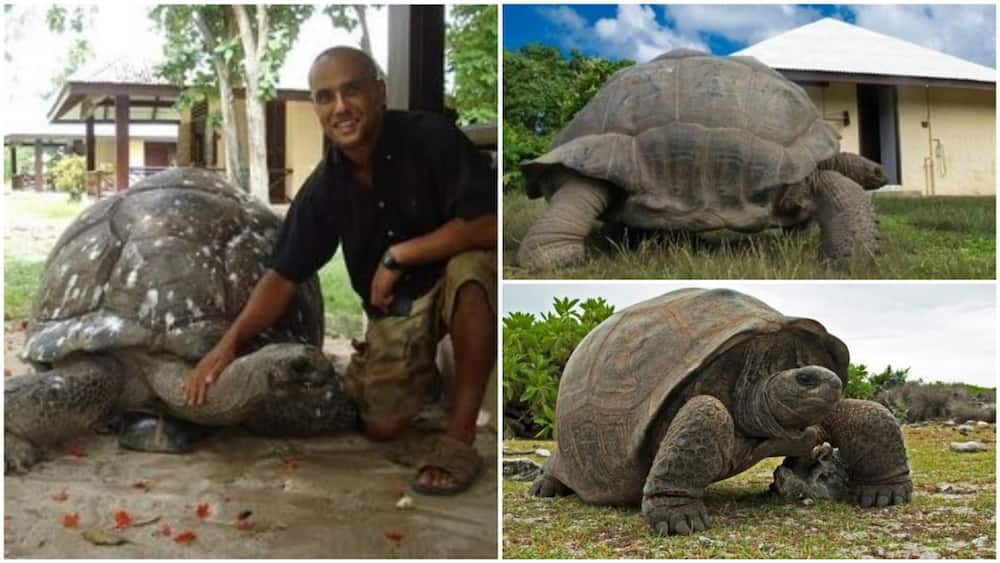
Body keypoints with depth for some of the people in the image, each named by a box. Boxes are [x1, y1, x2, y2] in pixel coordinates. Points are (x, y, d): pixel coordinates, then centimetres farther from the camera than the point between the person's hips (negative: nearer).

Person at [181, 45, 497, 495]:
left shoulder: (430, 137, -22)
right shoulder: (323, 188, -8)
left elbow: (489, 224, -30)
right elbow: (283, 276, -5)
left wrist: (399, 255, -27)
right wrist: (230, 341, -19)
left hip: (453, 281, -4)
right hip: (394, 305, 5)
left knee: (471, 269, -39)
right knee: (382, 426, -5)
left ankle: (460, 437, -26)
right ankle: (423, 366, 31)